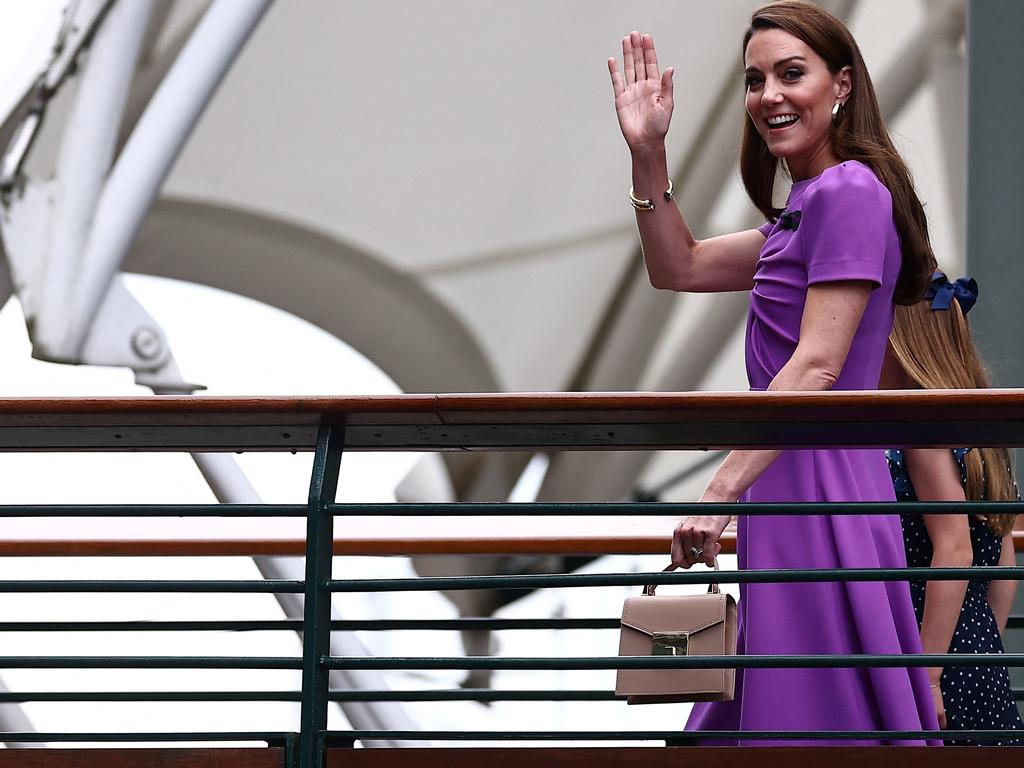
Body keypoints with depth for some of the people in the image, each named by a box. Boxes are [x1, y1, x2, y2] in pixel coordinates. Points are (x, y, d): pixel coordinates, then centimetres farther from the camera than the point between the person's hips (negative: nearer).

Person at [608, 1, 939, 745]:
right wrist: (648, 155, 13)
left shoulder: (849, 194, -12)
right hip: (794, 496, 10)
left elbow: (816, 367, -19)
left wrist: (721, 492, -22)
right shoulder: (807, 208, 20)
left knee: (813, 719, -9)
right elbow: (681, 267, 27)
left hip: (820, 498, -10)